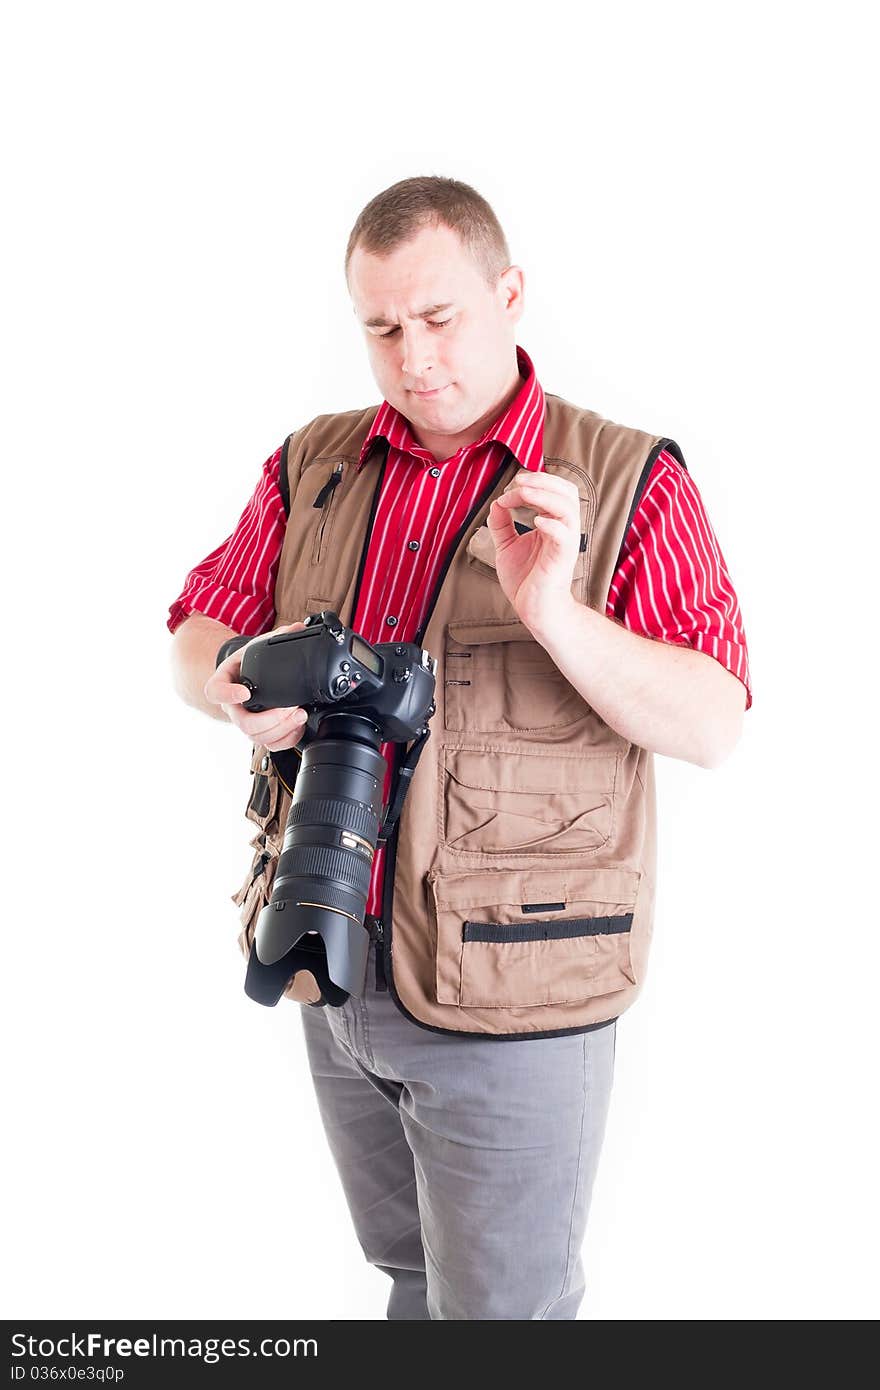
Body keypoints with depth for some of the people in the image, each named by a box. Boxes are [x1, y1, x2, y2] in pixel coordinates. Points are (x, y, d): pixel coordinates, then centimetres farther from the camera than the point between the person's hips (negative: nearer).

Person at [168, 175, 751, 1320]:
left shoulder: (627, 483, -8)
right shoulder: (312, 467, 6)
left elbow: (713, 727, -13)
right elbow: (198, 634, 10)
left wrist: (554, 613, -29)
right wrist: (239, 695, -14)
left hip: (512, 999, -4)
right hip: (334, 969, 5)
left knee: (501, 1303, 11)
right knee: (409, 1270, 25)